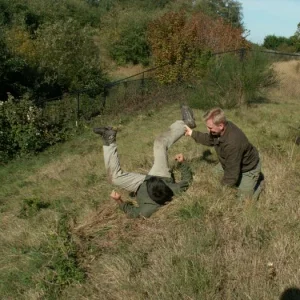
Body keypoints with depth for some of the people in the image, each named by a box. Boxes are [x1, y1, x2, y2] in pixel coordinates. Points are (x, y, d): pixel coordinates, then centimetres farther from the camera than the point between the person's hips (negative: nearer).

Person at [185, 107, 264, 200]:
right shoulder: (219, 130, -19)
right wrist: (192, 133, 3)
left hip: (247, 168, -8)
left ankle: (256, 178, 18)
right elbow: (209, 140, 7)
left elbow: (232, 173, -35)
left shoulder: (232, 143, -44)